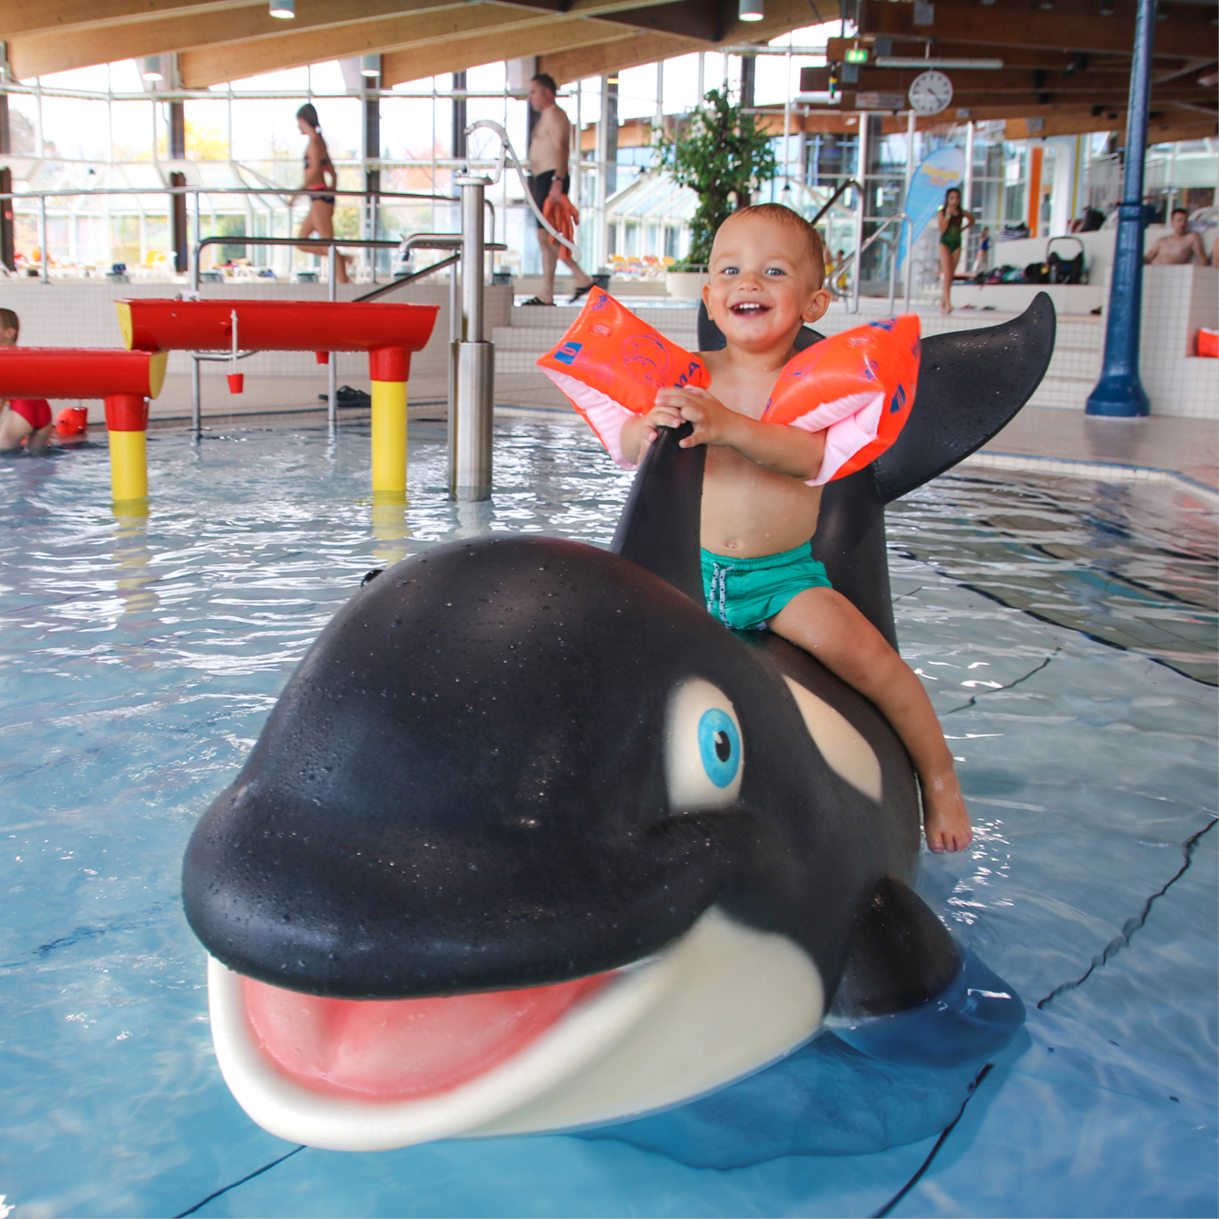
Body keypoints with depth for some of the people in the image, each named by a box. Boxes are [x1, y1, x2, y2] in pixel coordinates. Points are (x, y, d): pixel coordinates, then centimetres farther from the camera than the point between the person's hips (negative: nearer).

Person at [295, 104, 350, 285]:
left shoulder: (314, 140, -8)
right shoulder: (320, 141, 20)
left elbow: (314, 168, -20)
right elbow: (333, 174, 22)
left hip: (320, 196, -10)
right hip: (322, 197, 10)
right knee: (302, 240, 10)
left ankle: (341, 279, -11)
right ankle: (341, 258, 5)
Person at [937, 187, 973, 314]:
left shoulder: (961, 213, 7)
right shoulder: (942, 212, -3)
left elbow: (971, 220, 25)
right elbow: (942, 229, -13)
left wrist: (963, 228, 12)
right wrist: (948, 214, -17)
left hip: (956, 244, 4)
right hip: (945, 243, -4)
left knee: (950, 276, 4)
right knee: (947, 275, -16)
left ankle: (942, 305, 10)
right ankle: (948, 304, -23)